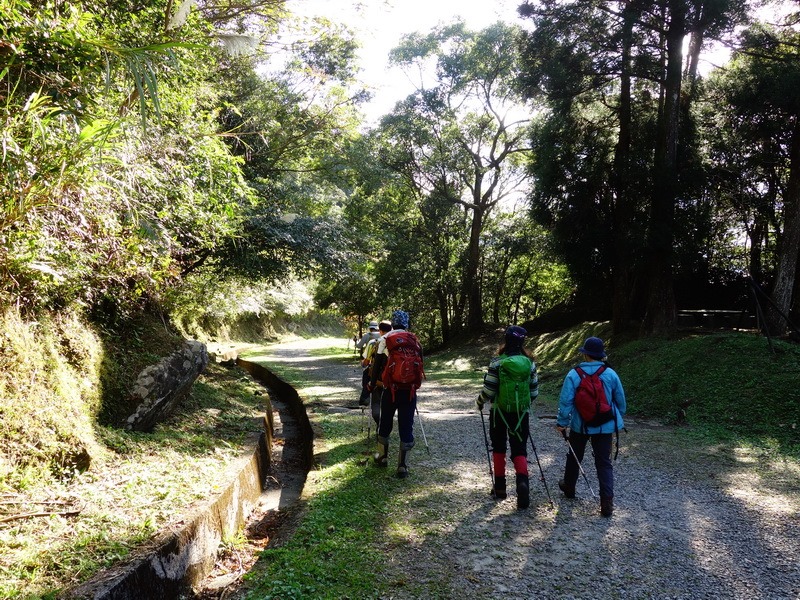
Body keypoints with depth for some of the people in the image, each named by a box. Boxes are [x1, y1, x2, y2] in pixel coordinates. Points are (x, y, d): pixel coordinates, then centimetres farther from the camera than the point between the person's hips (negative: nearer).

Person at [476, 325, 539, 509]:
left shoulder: (497, 362, -12)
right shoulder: (529, 363, -1)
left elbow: (488, 390, -13)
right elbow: (534, 392, 5)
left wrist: (480, 402, 6)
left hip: (499, 412, -2)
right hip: (521, 413, 2)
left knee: (499, 448, 14)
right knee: (519, 450, 7)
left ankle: (500, 487, 20)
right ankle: (523, 480, -18)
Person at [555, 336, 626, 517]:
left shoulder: (574, 375, -13)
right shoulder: (611, 374, -6)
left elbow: (565, 401, -14)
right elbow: (621, 401, 3)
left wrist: (561, 423, -4)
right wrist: (618, 420, 19)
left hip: (580, 426, -1)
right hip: (605, 427, 1)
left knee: (574, 457, 19)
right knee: (604, 463, 5)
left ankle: (569, 488, 38)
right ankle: (607, 502, -4)